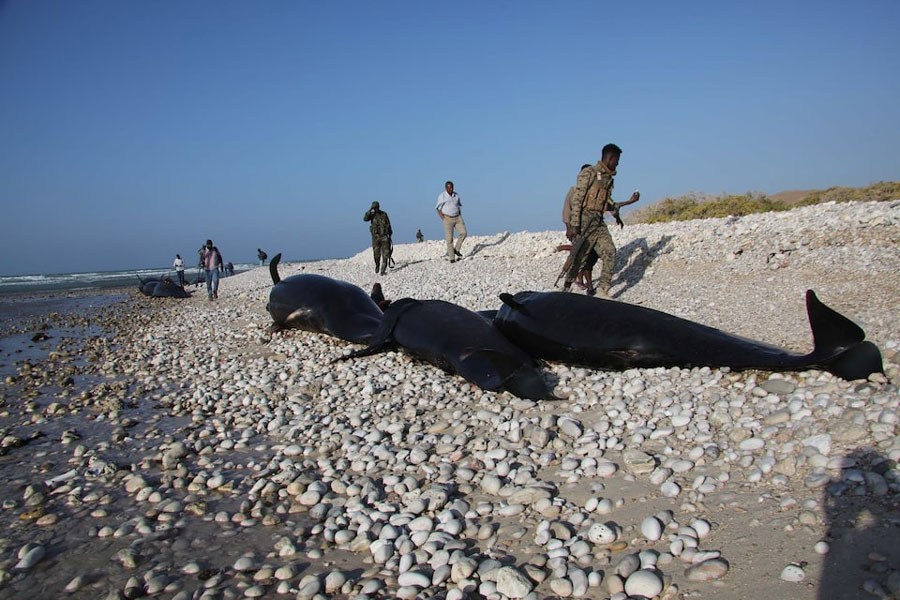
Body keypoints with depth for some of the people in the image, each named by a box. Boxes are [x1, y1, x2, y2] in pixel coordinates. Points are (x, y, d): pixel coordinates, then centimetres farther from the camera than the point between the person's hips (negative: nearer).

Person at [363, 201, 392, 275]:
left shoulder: (384, 214, 4)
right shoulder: (372, 214, 4)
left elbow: (388, 225, 8)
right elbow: (365, 219, -17)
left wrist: (390, 235, 4)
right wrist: (370, 210, -18)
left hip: (384, 236, 0)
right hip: (376, 236, 0)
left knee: (385, 254, -7)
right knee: (376, 254, 1)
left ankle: (383, 270, -5)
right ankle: (377, 266, 27)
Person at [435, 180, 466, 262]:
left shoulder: (456, 195, 5)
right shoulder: (442, 196, -9)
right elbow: (439, 209, -5)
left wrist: (460, 217, 6)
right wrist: (444, 220, -13)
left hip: (457, 218, 4)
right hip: (448, 219, -4)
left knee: (463, 233, -15)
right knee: (449, 238, -5)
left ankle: (456, 250, 4)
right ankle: (452, 258, 4)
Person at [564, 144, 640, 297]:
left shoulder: (608, 178, 16)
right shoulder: (589, 173, -9)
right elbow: (577, 199, -14)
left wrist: (630, 201, 20)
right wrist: (574, 225, -19)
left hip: (599, 222, 7)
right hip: (584, 221, -7)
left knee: (609, 251, -8)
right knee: (579, 258, -2)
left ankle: (603, 289, -6)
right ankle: (566, 287, 16)